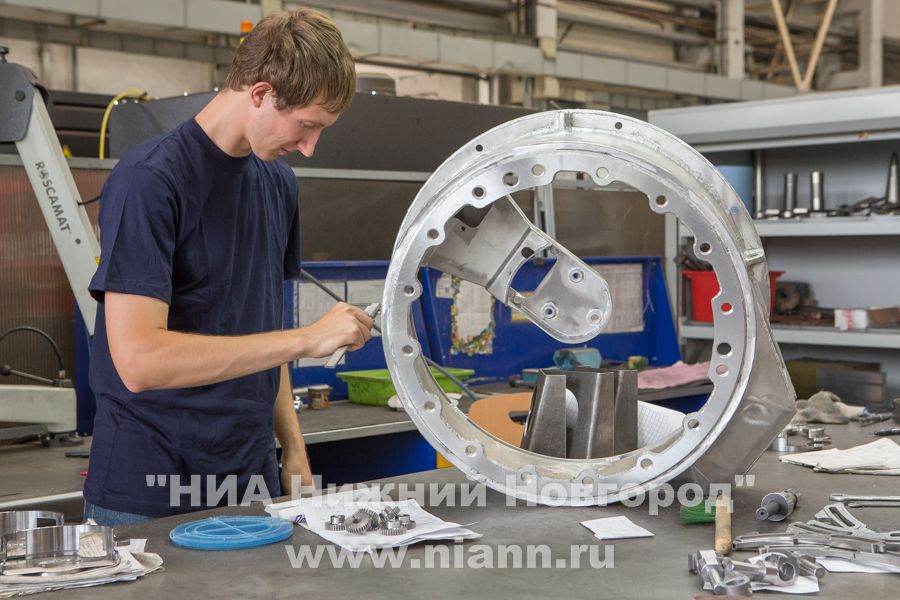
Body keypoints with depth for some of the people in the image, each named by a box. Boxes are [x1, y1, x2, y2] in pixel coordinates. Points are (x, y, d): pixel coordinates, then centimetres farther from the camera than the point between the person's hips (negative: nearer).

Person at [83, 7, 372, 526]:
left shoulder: (278, 182, 8)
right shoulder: (149, 181, -16)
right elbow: (139, 358, -25)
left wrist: (293, 449, 10)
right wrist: (306, 339, -23)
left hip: (251, 480, 7)